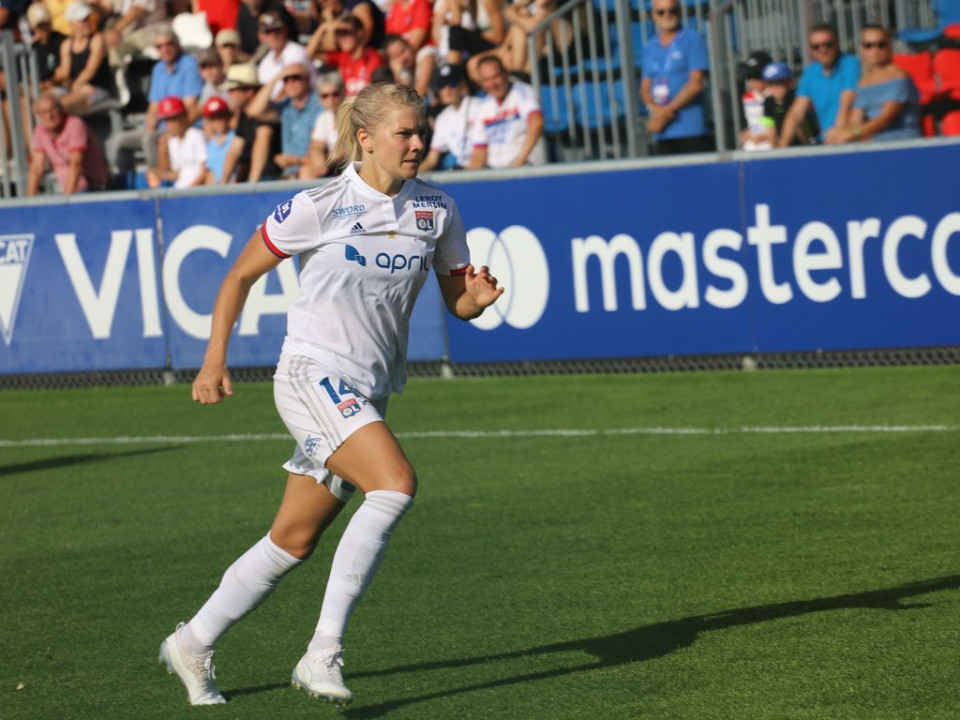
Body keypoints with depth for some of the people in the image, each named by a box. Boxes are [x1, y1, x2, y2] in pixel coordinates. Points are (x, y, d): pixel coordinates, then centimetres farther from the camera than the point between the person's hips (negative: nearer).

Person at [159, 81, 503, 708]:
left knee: (294, 542, 11)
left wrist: (478, 298, -12)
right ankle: (323, 653, -27)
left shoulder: (437, 210, 6)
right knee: (396, 484, -28)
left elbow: (458, 302, 12)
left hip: (368, 394, 6)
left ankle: (194, 644, 29)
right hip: (313, 372, -6)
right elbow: (240, 277, 3)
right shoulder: (318, 208, -7)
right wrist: (216, 361, -2)